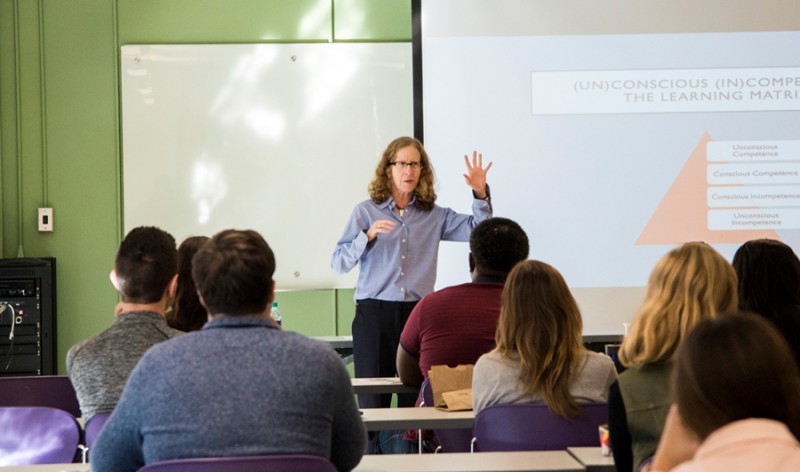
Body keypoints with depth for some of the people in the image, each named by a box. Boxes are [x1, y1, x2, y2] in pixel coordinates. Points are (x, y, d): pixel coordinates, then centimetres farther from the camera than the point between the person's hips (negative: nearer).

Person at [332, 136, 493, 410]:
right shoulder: (365, 212, 5)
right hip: (374, 315, -2)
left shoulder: (433, 215, 12)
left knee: (416, 402, -1)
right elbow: (339, 263, -3)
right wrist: (368, 236, -18)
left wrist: (480, 194, -9)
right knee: (372, 404, -3)